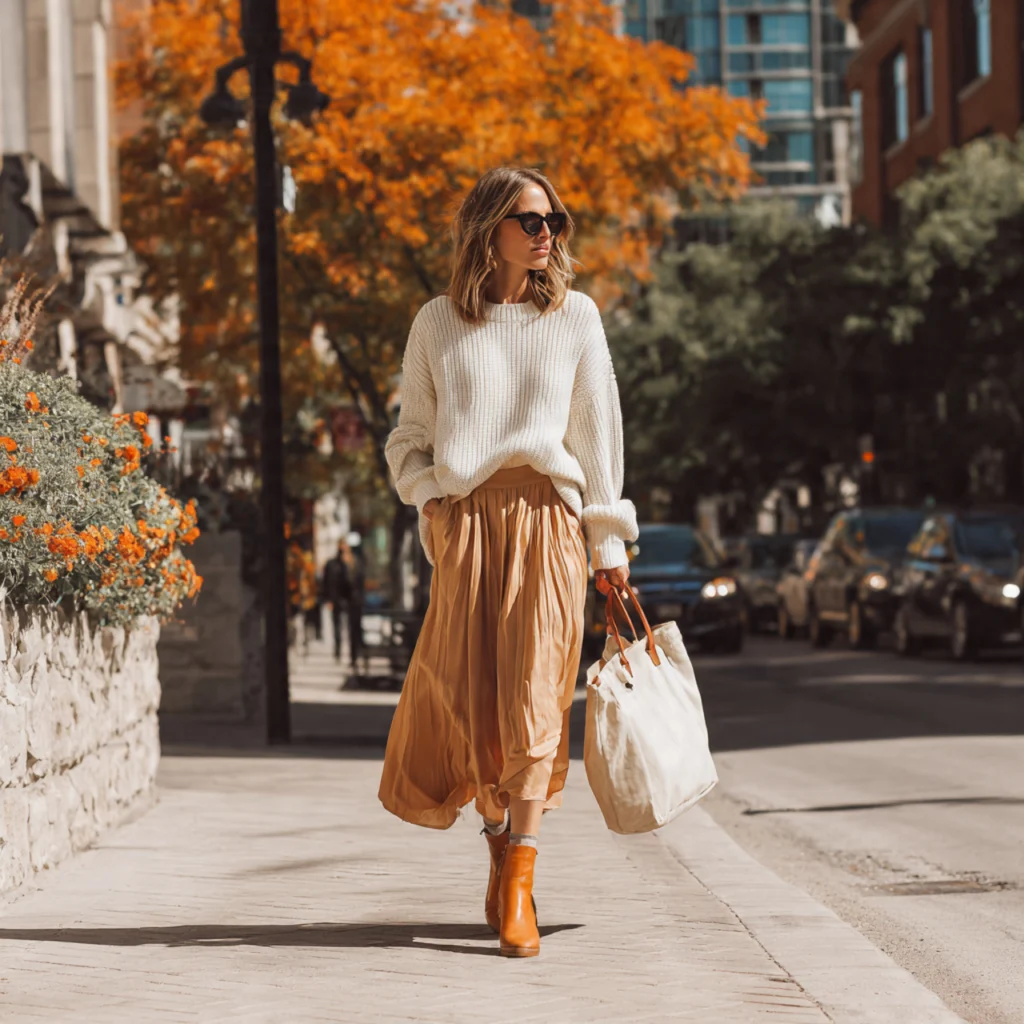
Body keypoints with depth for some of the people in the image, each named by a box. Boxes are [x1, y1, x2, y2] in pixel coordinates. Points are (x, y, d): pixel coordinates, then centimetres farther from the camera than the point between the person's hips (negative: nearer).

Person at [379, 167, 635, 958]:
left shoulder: (574, 316, 11)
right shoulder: (439, 323, 10)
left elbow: (598, 433, 12)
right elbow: (411, 433, 16)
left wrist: (608, 538, 8)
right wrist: (428, 495, -2)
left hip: (547, 516, 0)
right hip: (465, 520, 0)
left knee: (535, 692, -11)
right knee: (465, 695, -3)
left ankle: (518, 880, -10)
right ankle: (501, 835, 24)